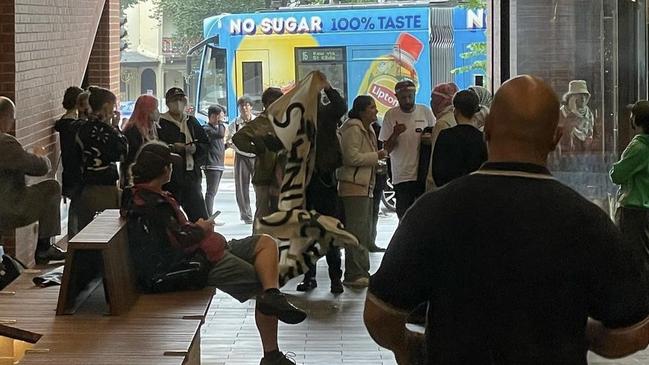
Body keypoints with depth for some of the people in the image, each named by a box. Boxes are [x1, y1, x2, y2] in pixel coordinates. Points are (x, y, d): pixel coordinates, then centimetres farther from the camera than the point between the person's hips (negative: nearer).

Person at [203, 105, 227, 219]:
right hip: (211, 165, -10)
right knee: (211, 192, -11)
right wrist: (221, 123, -14)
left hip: (219, 165, 10)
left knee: (213, 192, 12)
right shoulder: (207, 128, -10)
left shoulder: (216, 127, 20)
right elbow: (221, 134, -25)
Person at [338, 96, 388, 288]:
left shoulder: (368, 130, 20)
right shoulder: (353, 129, -12)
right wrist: (376, 156, -13)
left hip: (366, 186, 11)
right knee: (356, 231, -12)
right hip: (353, 186, -11)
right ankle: (354, 275, -11)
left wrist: (377, 163, 15)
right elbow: (352, 157, -21)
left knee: (365, 231, 13)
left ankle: (362, 272, 19)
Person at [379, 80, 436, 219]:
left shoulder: (425, 112, 2)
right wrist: (395, 134, -20)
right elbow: (387, 148, 0)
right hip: (402, 176, -1)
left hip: (424, 174, 1)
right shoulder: (391, 115, -2)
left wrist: (430, 139, -10)